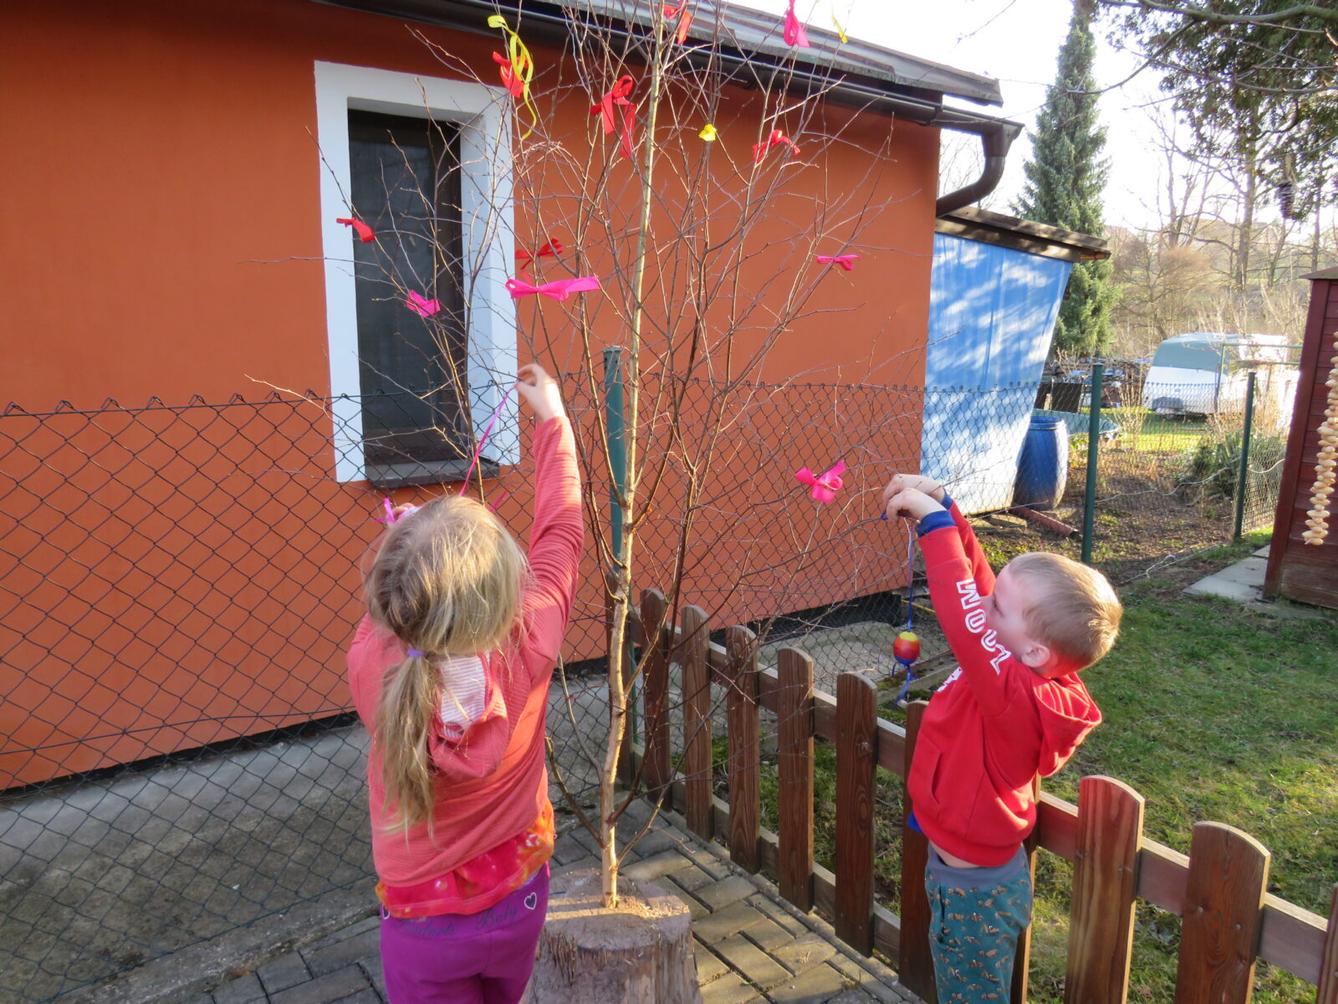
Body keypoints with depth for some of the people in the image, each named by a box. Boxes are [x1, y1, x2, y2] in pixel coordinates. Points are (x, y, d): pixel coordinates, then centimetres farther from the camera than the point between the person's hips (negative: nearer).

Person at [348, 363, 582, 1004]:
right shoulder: (527, 651, -29)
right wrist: (551, 416, -2)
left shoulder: (372, 670, -30)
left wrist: (405, 551, 8)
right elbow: (559, 532, -12)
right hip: (520, 902, 2)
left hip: (425, 924, -1)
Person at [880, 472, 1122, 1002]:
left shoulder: (1019, 697, -36)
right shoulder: (1025, 670, -10)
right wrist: (942, 505, -13)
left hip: (976, 894, -8)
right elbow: (973, 575, -4)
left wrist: (935, 522, -39)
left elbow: (963, 616, -47)